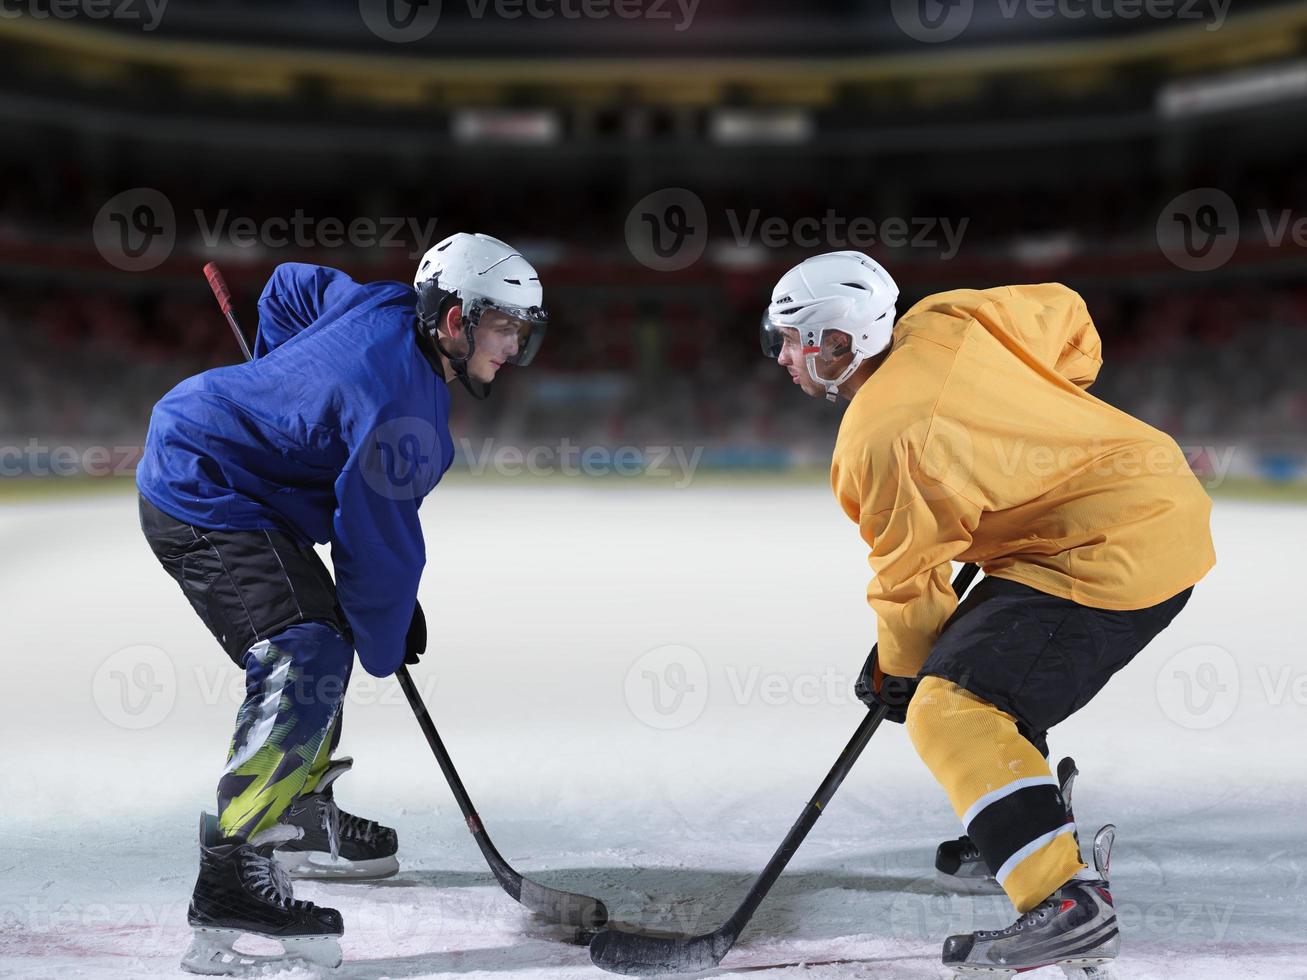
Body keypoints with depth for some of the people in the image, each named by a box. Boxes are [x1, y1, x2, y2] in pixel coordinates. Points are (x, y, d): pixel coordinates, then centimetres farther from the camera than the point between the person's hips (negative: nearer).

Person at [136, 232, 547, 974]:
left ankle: (300, 817, 34)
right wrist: (385, 647, -4)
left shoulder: (386, 307, 1)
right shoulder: (401, 401, -25)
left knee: (322, 634, 20)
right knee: (306, 662, -22)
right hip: (204, 503, -11)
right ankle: (232, 877, -25)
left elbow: (289, 287, 21)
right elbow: (379, 539, -18)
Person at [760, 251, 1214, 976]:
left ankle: (1068, 904, -24)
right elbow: (1065, 316, 15)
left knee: (951, 710, -17)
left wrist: (896, 671, 9)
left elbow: (909, 576, -8)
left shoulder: (878, 442, -18)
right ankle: (1031, 827, 41)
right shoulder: (946, 321, 2)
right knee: (983, 653, 25)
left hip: (1113, 556, -11)